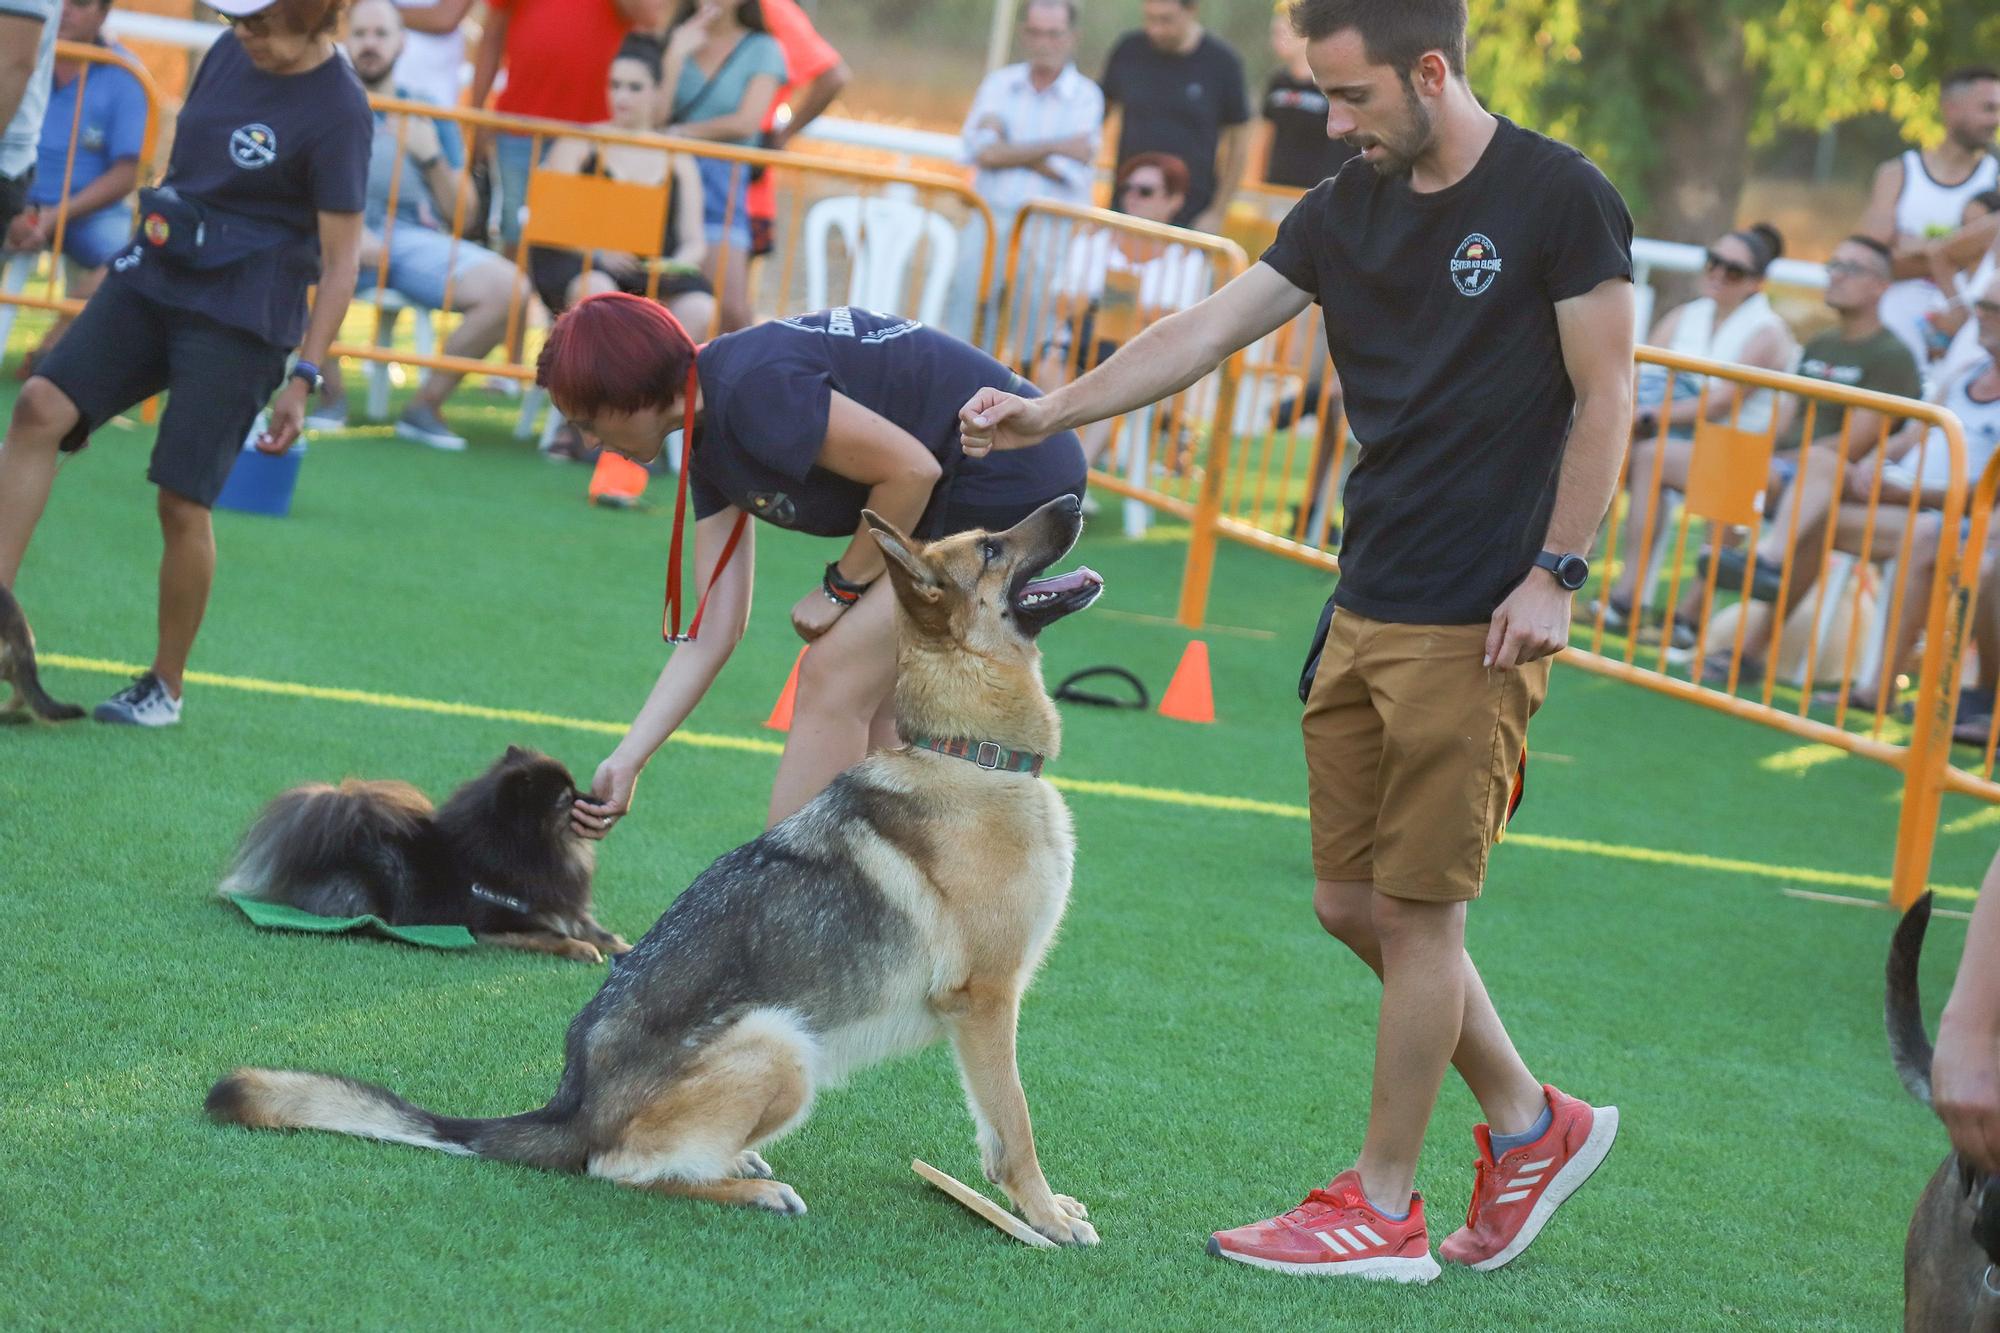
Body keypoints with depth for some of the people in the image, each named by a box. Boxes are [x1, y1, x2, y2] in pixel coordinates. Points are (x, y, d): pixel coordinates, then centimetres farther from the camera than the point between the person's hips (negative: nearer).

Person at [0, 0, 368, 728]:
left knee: (182, 504, -5)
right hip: (150, 278, 6)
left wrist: (303, 379, -13)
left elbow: (340, 260, -12)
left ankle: (165, 686, 13)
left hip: (241, 322, -6)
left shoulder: (338, 112, -14)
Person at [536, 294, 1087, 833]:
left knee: (834, 680, -8)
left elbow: (911, 470, -22)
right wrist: (625, 763, 2)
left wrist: (842, 585, -9)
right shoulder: (708, 446, 7)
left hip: (1006, 481, -10)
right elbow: (711, 633, 7)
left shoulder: (751, 386, -22)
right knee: (868, 701, 12)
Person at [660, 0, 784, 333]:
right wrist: (677, 54, -6)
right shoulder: (674, 39, 12)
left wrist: (680, 132, 0)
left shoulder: (762, 49, 7)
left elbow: (746, 122, -5)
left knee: (731, 311, -15)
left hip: (720, 184, -2)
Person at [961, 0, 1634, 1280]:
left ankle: (1382, 1211, 8)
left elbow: (1605, 394, -8)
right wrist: (1054, 411, 0)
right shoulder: (1348, 212, 10)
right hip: (1366, 611, 7)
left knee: (1417, 910, -3)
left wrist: (1554, 574, -12)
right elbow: (1207, 330, 9)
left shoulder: (1560, 199, -9)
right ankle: (1532, 1124, 26)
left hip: (1479, 623, -7)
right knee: (1353, 903, 9)